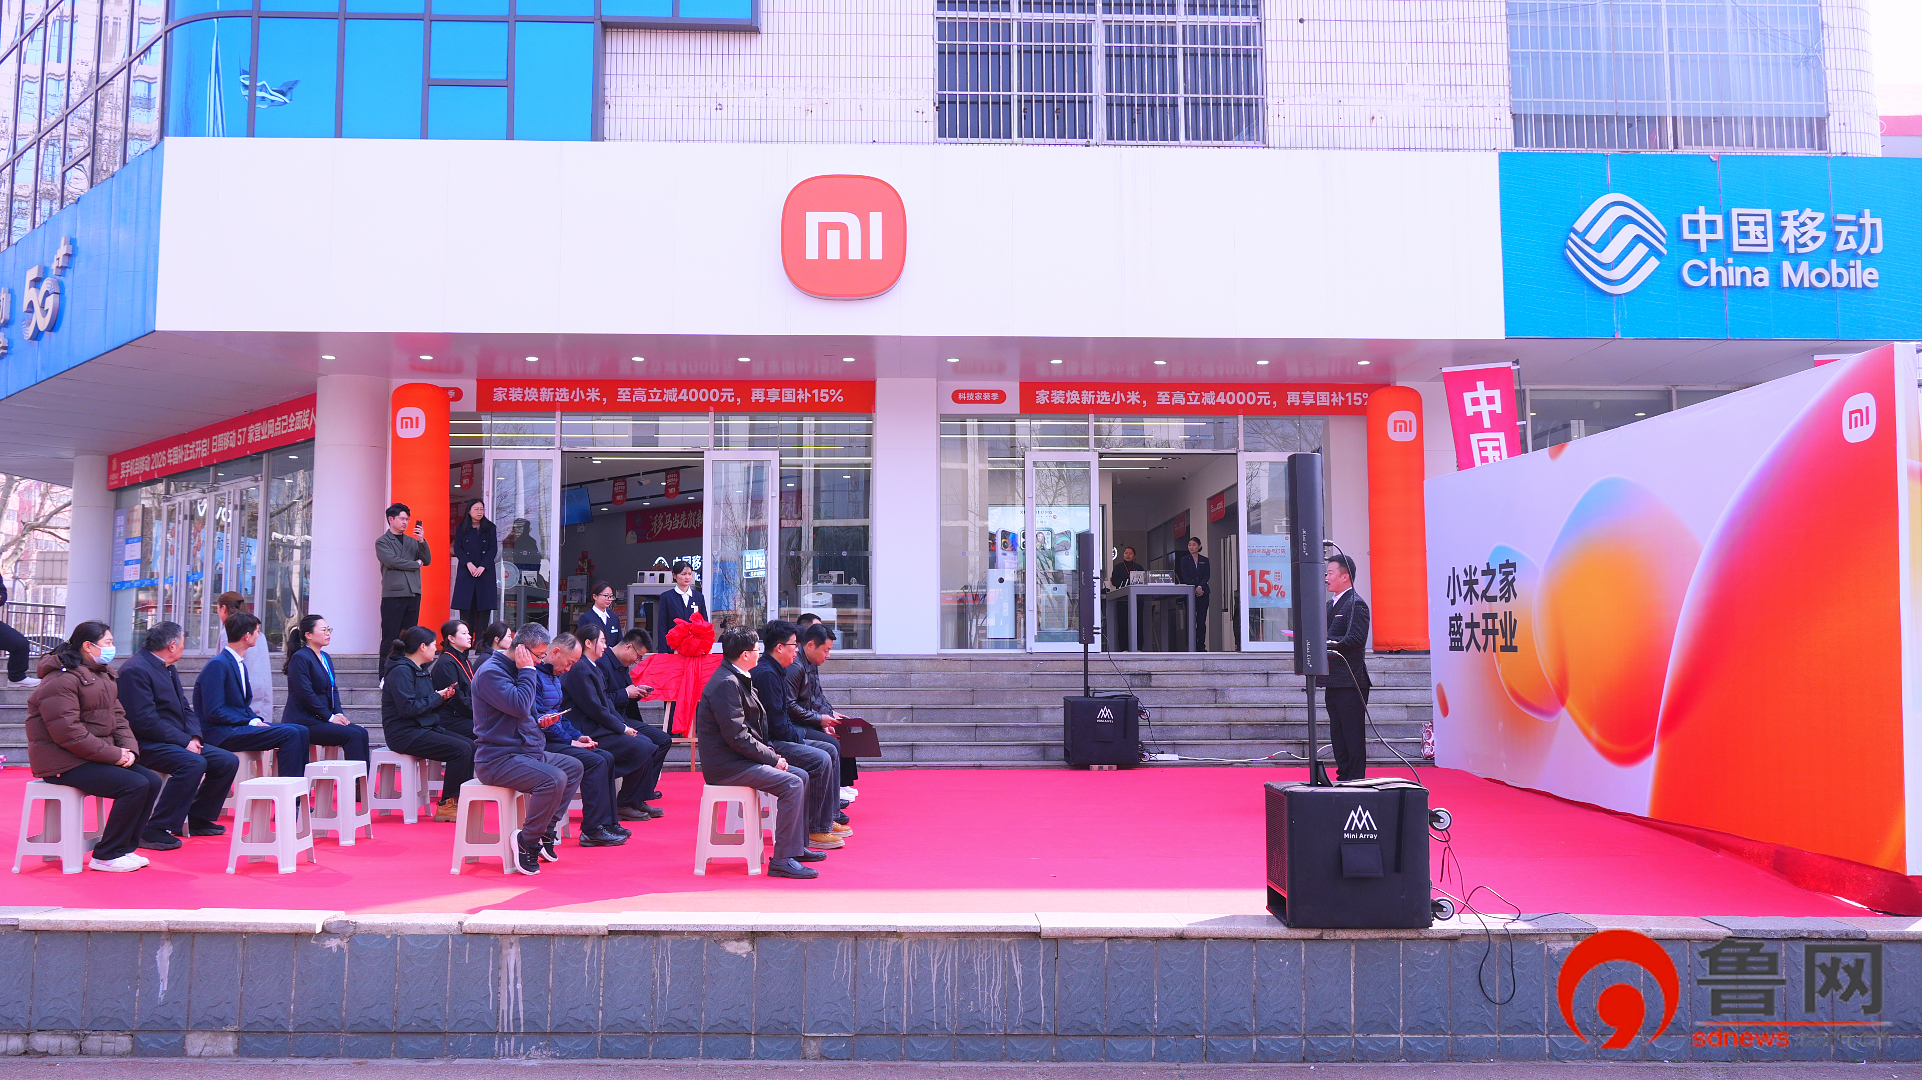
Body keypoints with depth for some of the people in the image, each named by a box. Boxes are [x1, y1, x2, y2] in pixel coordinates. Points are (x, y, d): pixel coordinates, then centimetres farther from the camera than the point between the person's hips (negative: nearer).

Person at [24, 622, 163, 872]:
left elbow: (117, 716, 14)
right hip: (64, 762, -9)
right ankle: (105, 856, -12)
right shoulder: (61, 680, -16)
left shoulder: (102, 675, 16)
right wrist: (113, 755, -21)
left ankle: (124, 848, 4)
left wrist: (129, 749, -5)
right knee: (135, 785, -23)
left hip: (98, 757, 10)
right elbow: (67, 732, -23)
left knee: (152, 781, -5)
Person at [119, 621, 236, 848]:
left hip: (178, 742, 10)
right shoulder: (135, 670, -16)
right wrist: (185, 741, -21)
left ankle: (197, 819, 13)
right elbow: (144, 721, -23)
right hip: (148, 744, -10)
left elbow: (185, 710, 15)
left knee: (228, 761, -1)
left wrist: (194, 737, -5)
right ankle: (155, 830, -25)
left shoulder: (169, 669, 16)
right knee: (193, 763, -33)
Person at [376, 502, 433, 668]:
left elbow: (427, 560, 8)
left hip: (413, 594, 5)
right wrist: (416, 564, 1)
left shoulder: (412, 541, 18)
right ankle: (385, 676, 0)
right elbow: (393, 561, -11)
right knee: (390, 639, -4)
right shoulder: (382, 542, 3)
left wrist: (421, 541, -7)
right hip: (393, 595, -5)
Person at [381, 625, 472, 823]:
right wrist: (437, 698, -12)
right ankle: (446, 806, -14)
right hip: (405, 733, -10)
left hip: (424, 728, 10)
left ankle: (461, 800, -4)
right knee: (461, 750, -22)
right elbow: (407, 708, -23)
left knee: (471, 746, -6)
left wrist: (444, 696, 0)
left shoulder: (420, 670, 18)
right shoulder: (401, 671, -13)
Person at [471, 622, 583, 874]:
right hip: (497, 759, -11)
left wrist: (538, 723, 11)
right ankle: (527, 842, -15)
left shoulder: (514, 670, 17)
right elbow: (519, 705, -28)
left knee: (573, 767, 11)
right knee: (554, 779, -28)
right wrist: (527, 671, -17)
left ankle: (547, 830, 5)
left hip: (523, 750, 11)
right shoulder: (490, 671, -15)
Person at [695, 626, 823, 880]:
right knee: (791, 784, -21)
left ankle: (798, 846, 21)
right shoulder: (726, 683, -19)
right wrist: (773, 758, -15)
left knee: (800, 776, 12)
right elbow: (737, 737, -23)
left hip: (741, 759, 11)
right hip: (726, 765, -11)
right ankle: (782, 860, -19)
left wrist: (771, 753, 4)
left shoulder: (737, 679, 15)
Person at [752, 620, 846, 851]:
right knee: (820, 760, -23)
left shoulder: (774, 671, 16)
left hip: (778, 737, 11)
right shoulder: (766, 674, -19)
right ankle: (811, 830, -16)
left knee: (831, 751, 11)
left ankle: (826, 820, 14)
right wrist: (798, 737, -9)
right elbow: (776, 723, -21)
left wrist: (798, 734, 7)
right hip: (767, 743, -11)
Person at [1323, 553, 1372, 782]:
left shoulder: (1356, 604, -11)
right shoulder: (1331, 604, 19)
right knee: (1338, 733, 14)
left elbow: (1356, 639, -21)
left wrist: (1327, 642, -24)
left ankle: (1355, 780, 1)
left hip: (1350, 682, -10)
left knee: (1353, 735, -4)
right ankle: (1343, 778, 21)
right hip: (1334, 682, 10)